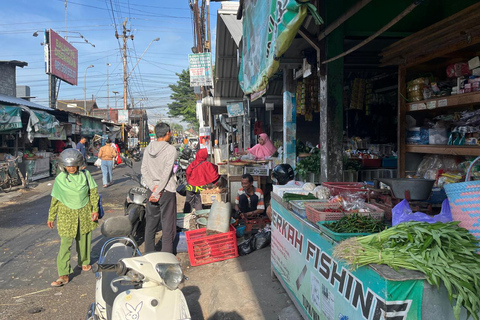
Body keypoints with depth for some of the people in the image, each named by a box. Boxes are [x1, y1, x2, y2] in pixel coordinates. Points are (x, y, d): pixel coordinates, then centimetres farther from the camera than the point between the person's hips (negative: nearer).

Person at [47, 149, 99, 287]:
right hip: (67, 214, -1)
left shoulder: (85, 174, -5)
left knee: (84, 240, 15)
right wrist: (51, 217, 6)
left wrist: (95, 209, -3)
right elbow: (55, 199, 2)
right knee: (65, 243, -6)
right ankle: (63, 275, -1)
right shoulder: (60, 178, -6)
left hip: (84, 213, 1)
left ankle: (84, 262, 38)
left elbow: (93, 192, 2)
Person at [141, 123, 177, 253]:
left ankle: (149, 254, 26)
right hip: (166, 191, -6)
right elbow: (166, 173, -18)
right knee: (167, 225, 4)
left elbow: (144, 169, 1)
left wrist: (153, 187, -6)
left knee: (150, 224, 15)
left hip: (151, 190, 6)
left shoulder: (148, 148, 5)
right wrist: (158, 192, -15)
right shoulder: (170, 149, -13)